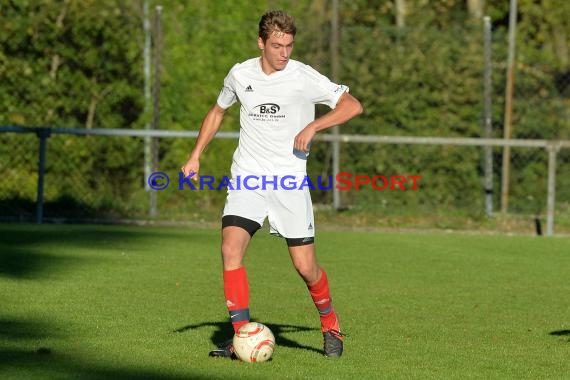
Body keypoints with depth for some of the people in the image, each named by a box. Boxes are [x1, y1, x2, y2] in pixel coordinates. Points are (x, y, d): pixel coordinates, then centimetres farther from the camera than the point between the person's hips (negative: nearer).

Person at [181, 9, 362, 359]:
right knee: (231, 249, -18)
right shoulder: (240, 75, 4)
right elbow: (218, 112, 23)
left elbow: (352, 105, -6)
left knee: (305, 266, -3)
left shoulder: (305, 78, -7)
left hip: (290, 182, -2)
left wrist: (313, 126, -18)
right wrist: (195, 157, 17)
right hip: (247, 179, 2)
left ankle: (331, 326, 26)